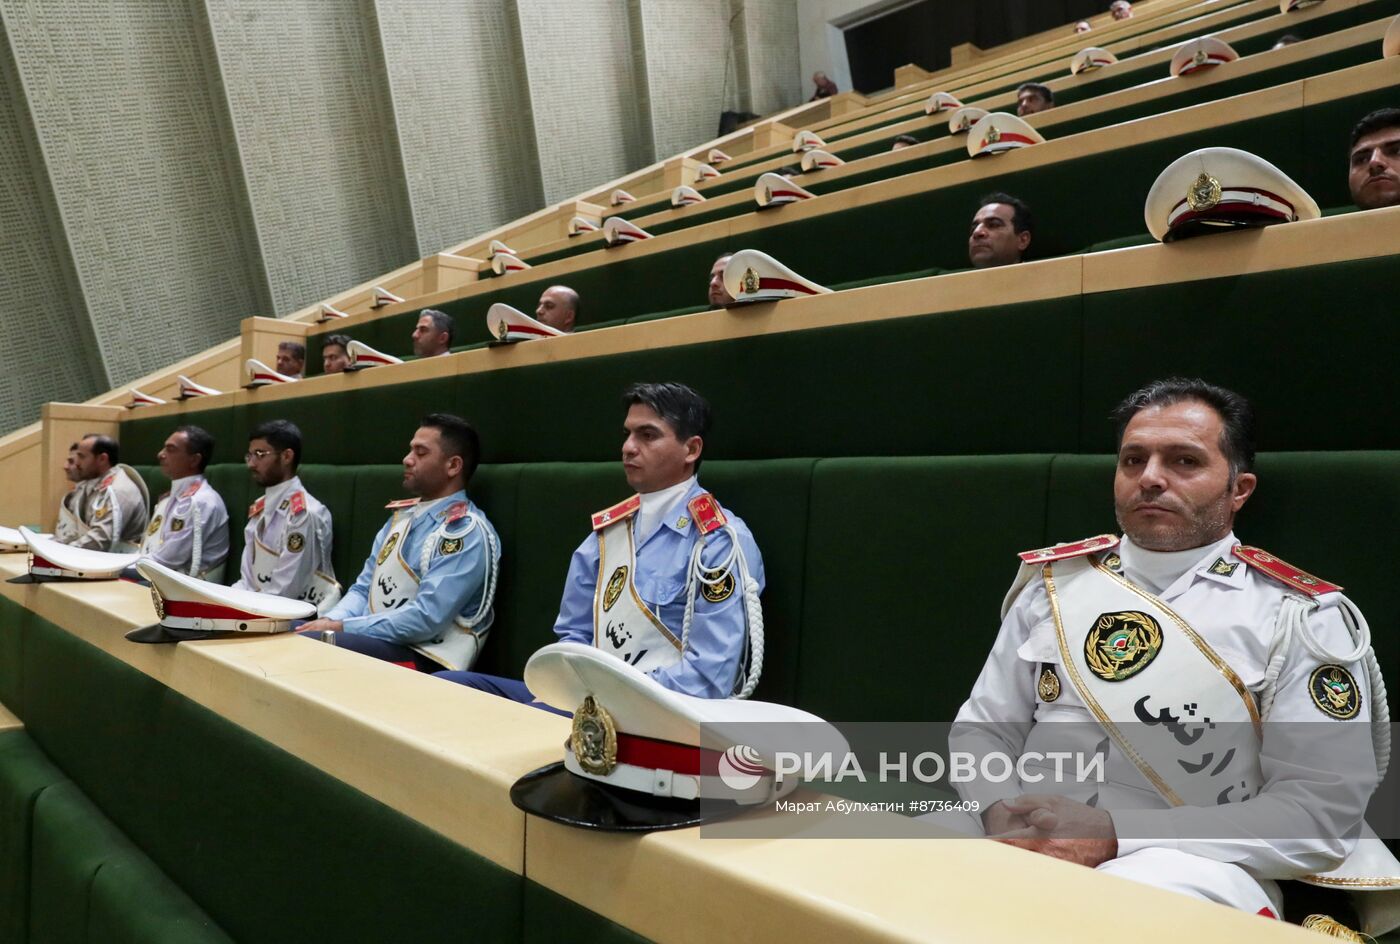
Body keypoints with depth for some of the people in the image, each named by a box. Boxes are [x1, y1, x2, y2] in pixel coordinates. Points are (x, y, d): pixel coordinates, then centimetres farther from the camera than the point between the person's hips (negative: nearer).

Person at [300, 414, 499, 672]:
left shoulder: (466, 532, -14)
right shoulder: (401, 514, 14)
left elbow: (426, 618, -21)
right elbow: (363, 589, 15)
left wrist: (343, 628, -17)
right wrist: (330, 621, -6)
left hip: (422, 659, -8)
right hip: (373, 641, 8)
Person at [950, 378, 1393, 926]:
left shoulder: (1301, 617, 0)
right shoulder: (1054, 583, 11)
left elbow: (1324, 811, -8)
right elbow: (981, 728, 14)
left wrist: (1116, 837, -17)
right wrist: (1001, 815, -8)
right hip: (1028, 847, 4)